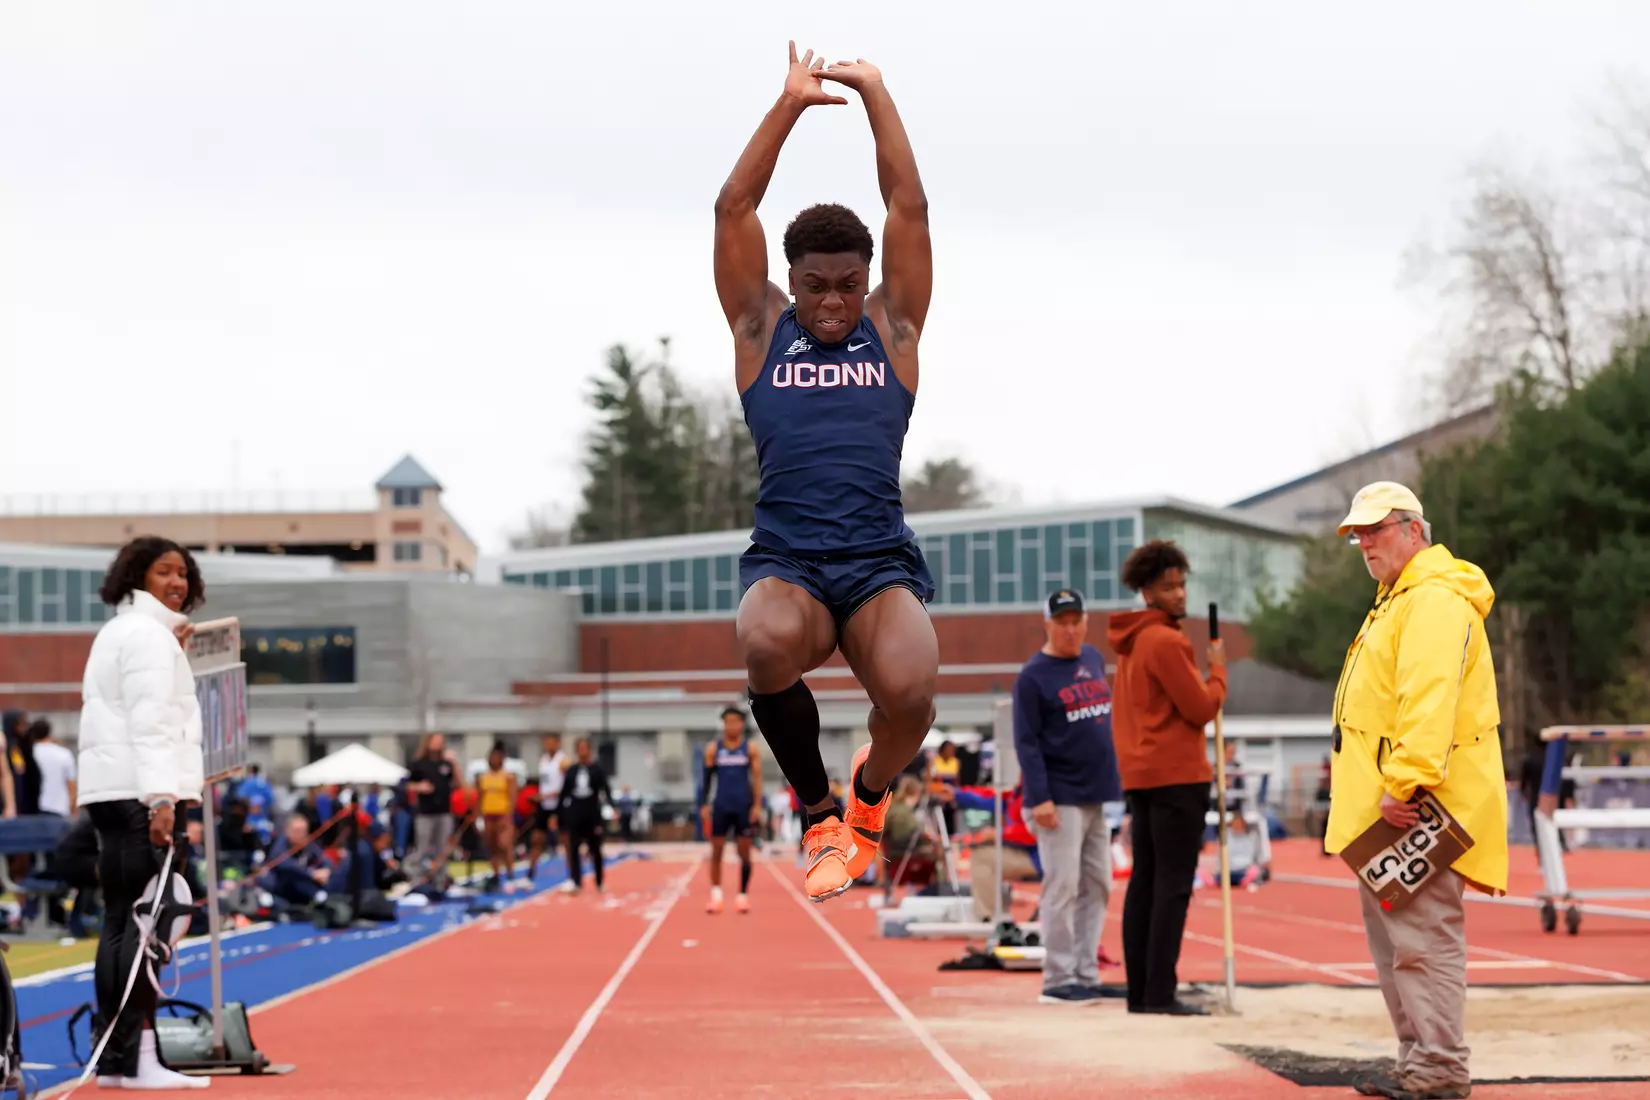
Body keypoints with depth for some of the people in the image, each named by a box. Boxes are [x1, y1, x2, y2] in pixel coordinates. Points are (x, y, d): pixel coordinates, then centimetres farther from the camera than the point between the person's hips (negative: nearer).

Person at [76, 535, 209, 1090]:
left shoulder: (116, 632, 24)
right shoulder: (149, 633, -7)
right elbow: (150, 720, -18)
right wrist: (161, 797, -24)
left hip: (110, 792, 11)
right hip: (143, 792, -11)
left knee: (121, 921, 10)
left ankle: (114, 1057, 12)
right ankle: (137, 1059, -16)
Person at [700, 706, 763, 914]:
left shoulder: (750, 749, 1)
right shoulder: (713, 749, 4)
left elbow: (757, 778, 0)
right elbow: (707, 778, 6)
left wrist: (757, 805, -8)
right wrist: (704, 805, -2)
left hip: (744, 806, -1)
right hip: (721, 806, 1)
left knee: (744, 852, 1)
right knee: (716, 851, 0)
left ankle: (743, 895, 8)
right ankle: (716, 894, 6)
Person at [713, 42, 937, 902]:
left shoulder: (892, 329, 15)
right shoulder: (761, 329, 14)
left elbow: (910, 208, 10)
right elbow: (733, 209, 8)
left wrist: (875, 93, 13)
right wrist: (789, 103, 9)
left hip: (882, 564, 1)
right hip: (785, 563, 0)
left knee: (909, 690, -32)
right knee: (768, 646, -38)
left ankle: (871, 790, 9)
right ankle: (819, 816, -7)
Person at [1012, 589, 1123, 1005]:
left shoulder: (1093, 659, 13)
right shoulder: (1033, 676, -8)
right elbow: (1026, 741, -11)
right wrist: (1039, 798, -18)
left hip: (1096, 796, 8)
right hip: (1060, 799, -8)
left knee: (1097, 887, 8)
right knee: (1063, 889, -8)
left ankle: (1085, 975, 13)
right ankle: (1058, 981, -4)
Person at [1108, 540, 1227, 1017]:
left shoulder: (1131, 643, 16)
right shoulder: (1166, 642, -13)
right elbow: (1202, 708, -14)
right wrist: (1218, 670, 2)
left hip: (1139, 776, 9)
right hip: (1177, 776, -9)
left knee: (1144, 882, 9)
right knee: (1174, 886, -8)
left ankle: (1139, 991, 10)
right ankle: (1161, 994, -11)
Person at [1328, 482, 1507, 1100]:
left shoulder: (1434, 600, -14)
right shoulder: (1398, 600, 22)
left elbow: (1429, 700, -25)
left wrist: (1404, 784, -29)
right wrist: (1365, 782, 21)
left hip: (1418, 812, -11)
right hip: (1384, 812, 11)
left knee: (1422, 939, -11)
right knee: (1393, 940, 14)